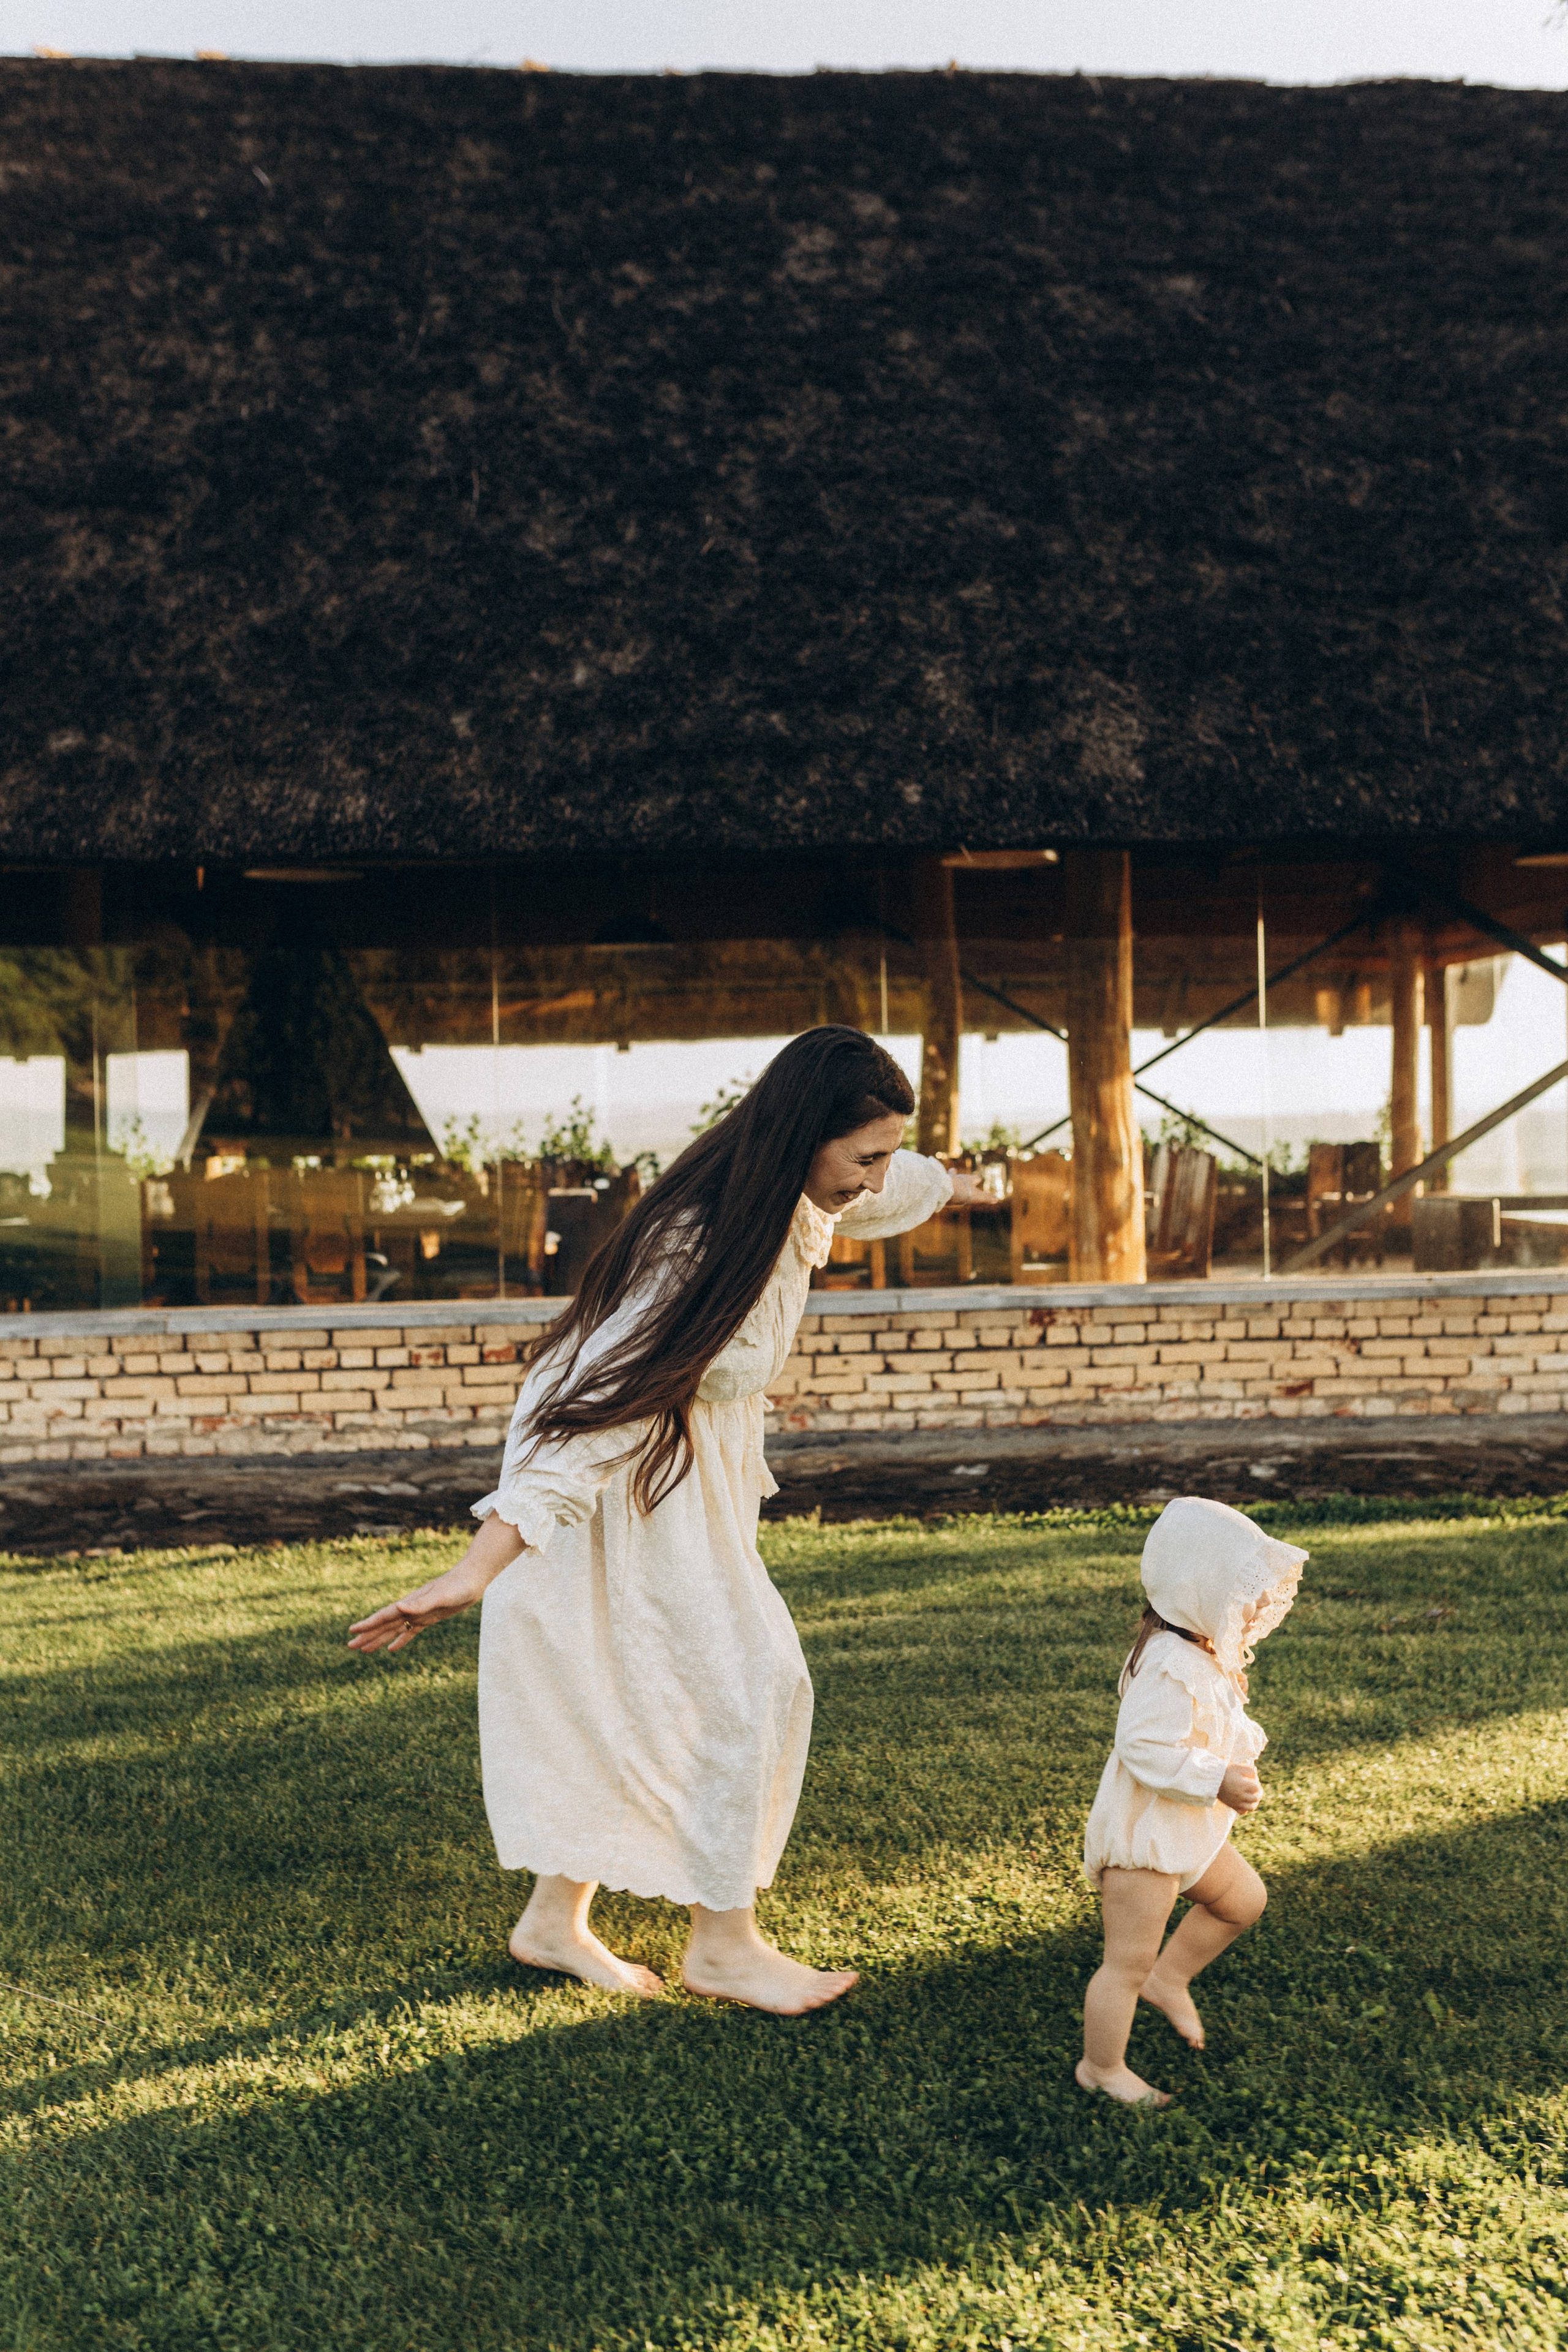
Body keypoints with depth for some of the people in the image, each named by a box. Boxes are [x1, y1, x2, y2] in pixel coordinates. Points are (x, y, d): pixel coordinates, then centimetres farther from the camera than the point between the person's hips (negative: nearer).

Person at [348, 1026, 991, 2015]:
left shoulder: (797, 1194, -7)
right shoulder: (700, 1245, -34)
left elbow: (895, 1185, 19)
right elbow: (596, 1405, -41)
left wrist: (952, 1184, 43)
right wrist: (475, 1571, -46)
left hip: (697, 1465, 9)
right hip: (626, 1477, -9)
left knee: (645, 1695, 15)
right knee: (747, 1684, -5)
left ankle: (557, 1918, 29)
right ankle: (723, 1944, 12)